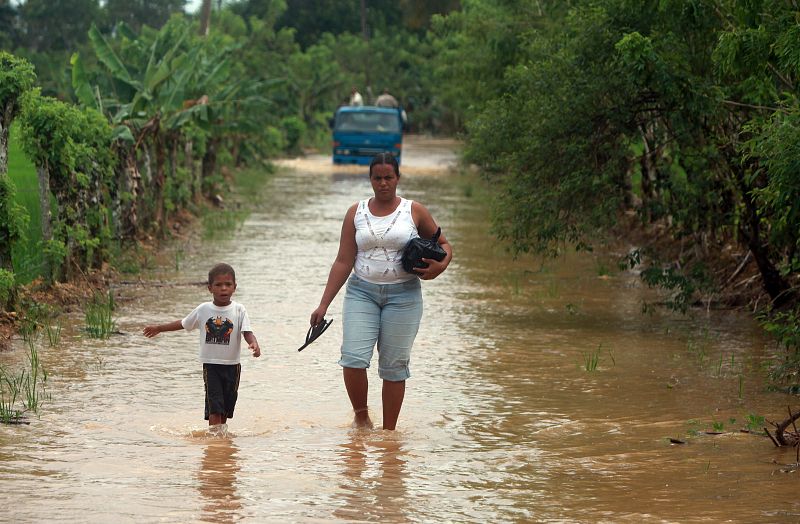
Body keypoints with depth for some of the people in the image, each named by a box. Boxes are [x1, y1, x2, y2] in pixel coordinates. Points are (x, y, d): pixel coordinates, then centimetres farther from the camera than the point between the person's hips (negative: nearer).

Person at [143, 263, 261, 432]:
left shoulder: (239, 310, -5)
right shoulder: (203, 310, 0)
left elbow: (247, 332, -15)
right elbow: (184, 324, 14)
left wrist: (254, 344, -37)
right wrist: (159, 328, 20)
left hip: (232, 365, 1)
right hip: (210, 365, 0)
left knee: (227, 407, 10)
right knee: (214, 405, -12)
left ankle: (221, 431, 27)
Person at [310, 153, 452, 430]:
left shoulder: (415, 212, 3)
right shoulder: (356, 213, 7)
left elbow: (444, 245, 12)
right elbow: (343, 262, 6)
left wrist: (439, 266, -12)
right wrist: (324, 304, 1)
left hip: (403, 295, -1)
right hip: (362, 292, 1)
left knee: (394, 365, 0)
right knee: (353, 359, -14)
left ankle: (388, 431, 11)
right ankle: (361, 416, 10)